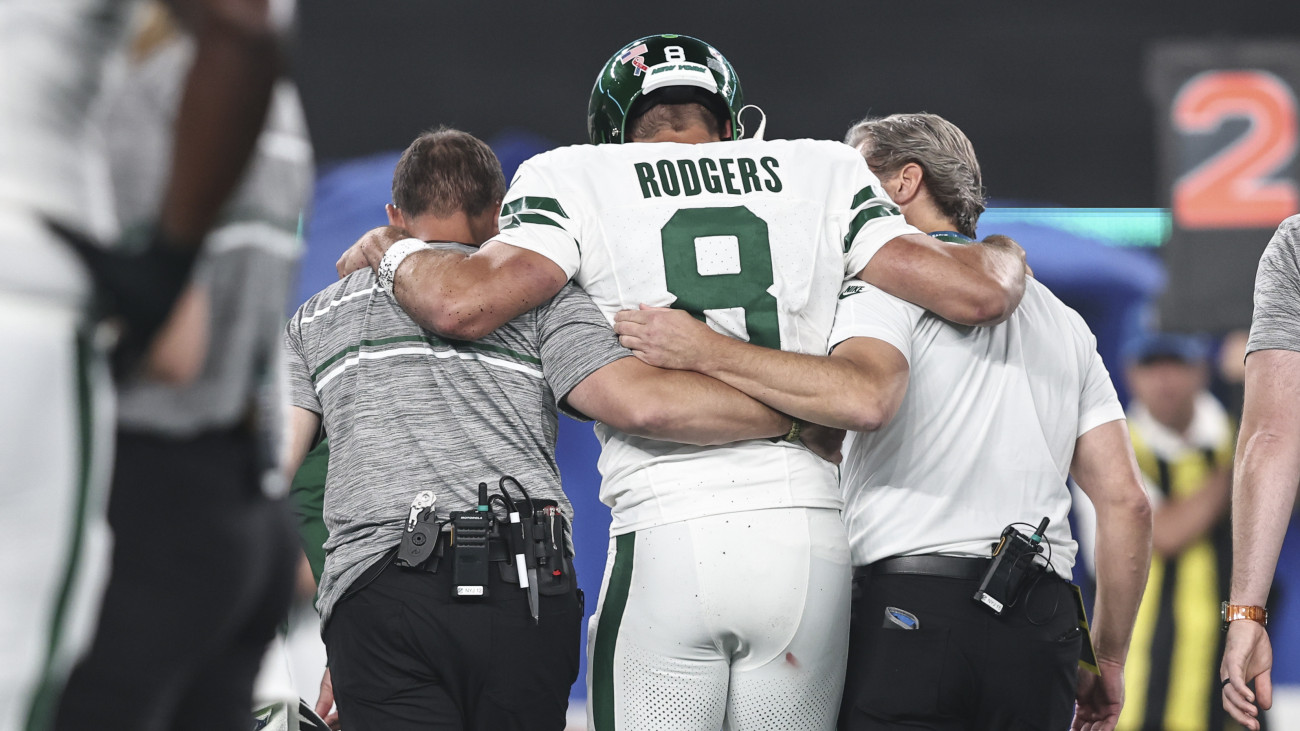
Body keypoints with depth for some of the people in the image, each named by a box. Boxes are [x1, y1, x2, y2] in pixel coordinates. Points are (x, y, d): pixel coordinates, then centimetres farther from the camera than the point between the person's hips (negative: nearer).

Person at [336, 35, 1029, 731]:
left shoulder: (577, 181, 6)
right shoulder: (825, 176, 13)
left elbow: (462, 304, -8)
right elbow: (978, 294, 6)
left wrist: (388, 251, 13)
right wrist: (1006, 255, 29)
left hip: (666, 535, -2)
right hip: (811, 536, 2)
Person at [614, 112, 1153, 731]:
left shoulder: (889, 282, 3)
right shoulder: (1060, 319, 25)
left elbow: (864, 397, -21)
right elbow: (1125, 500, 18)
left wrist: (706, 352, -18)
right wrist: (1108, 661, 23)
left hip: (911, 611, -6)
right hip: (1040, 631, 6)